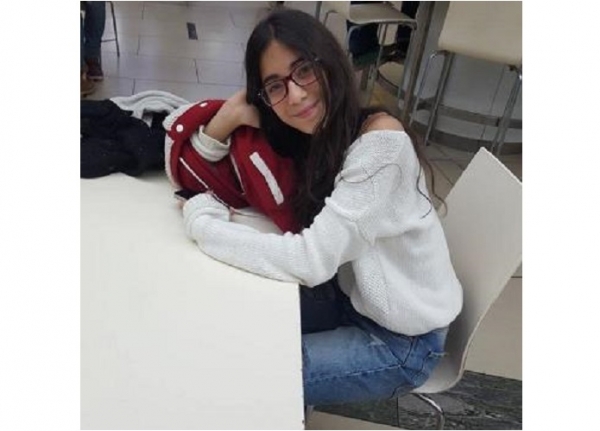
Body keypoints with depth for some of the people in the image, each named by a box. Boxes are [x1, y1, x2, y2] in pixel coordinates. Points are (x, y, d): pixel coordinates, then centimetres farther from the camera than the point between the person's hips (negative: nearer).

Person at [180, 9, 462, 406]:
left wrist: (201, 221, -22)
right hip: (354, 299, 7)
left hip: (404, 340, -6)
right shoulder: (298, 139, -4)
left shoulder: (380, 141, -27)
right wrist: (229, 117, -17)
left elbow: (311, 260, -32)